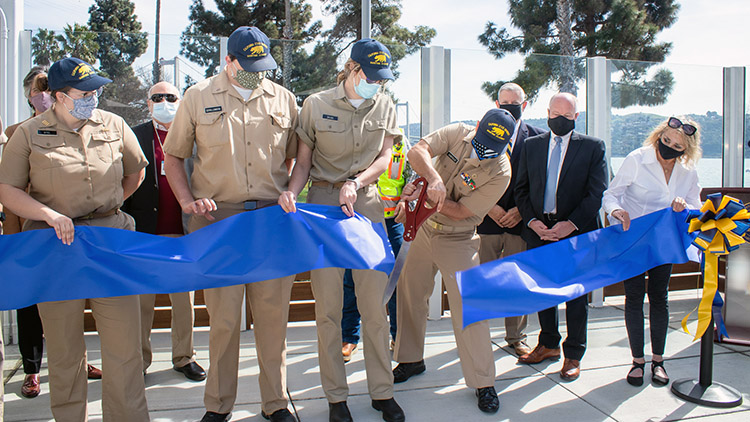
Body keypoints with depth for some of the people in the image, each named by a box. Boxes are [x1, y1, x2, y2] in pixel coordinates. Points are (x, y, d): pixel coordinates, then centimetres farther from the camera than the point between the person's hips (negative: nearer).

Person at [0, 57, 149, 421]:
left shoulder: (114, 125, 7)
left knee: (124, 338, 0)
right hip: (56, 243, -1)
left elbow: (136, 172, 20)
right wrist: (51, 215, -14)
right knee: (63, 343, 8)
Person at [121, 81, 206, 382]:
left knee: (184, 298, 8)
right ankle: (139, 359, 21)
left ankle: (184, 357, 23)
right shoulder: (135, 136, 6)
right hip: (145, 232, 0)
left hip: (183, 232, 0)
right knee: (142, 300, 6)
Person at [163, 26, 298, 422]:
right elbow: (173, 156, 11)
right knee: (223, 315, 2)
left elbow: (294, 156, 18)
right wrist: (188, 200, -3)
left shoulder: (283, 99, 10)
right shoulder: (198, 97, 6)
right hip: (218, 217, -1)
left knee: (273, 311, 5)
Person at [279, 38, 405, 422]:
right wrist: (292, 191, -17)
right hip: (322, 202, -2)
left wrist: (355, 182, -12)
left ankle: (382, 391, 17)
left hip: (366, 202, 2)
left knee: (374, 302, 2)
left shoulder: (385, 107, 8)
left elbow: (383, 159, 6)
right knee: (327, 305, 1)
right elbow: (304, 161, 2)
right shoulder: (316, 105, 0)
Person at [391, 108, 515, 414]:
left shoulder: (500, 173, -20)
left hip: (457, 240, -4)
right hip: (422, 227, 5)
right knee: (409, 293, 12)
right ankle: (411, 360, 32)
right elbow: (417, 152, -24)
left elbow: (460, 211, -19)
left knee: (468, 307, -8)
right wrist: (434, 179, -42)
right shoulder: (458, 133, -10)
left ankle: (483, 383, 6)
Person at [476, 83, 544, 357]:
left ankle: (516, 337, 22)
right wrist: (489, 207, -8)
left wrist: (521, 210, -8)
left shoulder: (536, 137, 5)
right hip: (489, 217, 0)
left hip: (520, 218, 0)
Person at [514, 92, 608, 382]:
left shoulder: (593, 147, 2)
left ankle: (573, 354, 19)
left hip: (577, 231, -3)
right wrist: (532, 221, -6)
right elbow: (521, 188, 9)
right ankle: (548, 344, 30)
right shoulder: (532, 145, 11)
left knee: (576, 294, 5)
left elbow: (597, 192, -5)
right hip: (539, 229, 3)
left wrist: (571, 223, -16)